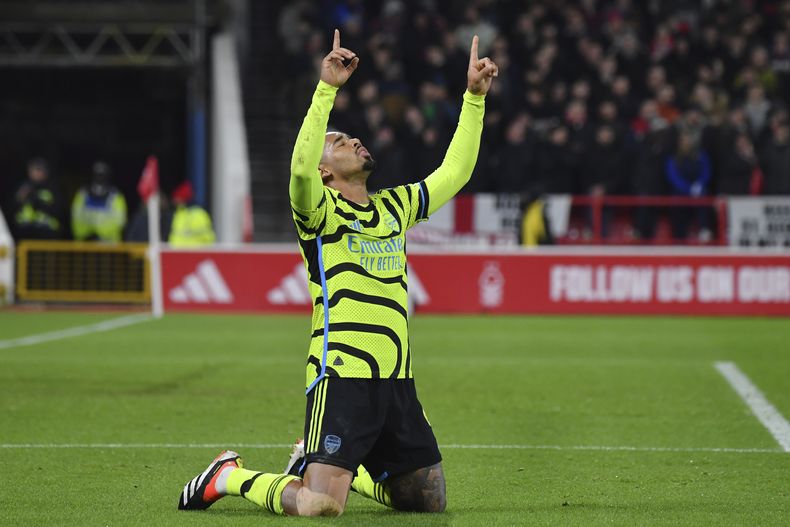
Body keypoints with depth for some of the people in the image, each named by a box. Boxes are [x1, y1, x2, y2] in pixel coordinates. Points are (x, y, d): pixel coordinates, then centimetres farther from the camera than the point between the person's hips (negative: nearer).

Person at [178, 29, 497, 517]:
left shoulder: (395, 207, 18)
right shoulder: (319, 209, -1)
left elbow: (454, 172, 23)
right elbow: (300, 167, -22)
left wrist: (475, 97, 17)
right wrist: (327, 88, -27)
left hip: (396, 380, 7)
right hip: (341, 377, -7)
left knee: (429, 502, 10)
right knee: (320, 508, -18)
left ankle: (339, 469, 32)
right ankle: (231, 477, 9)